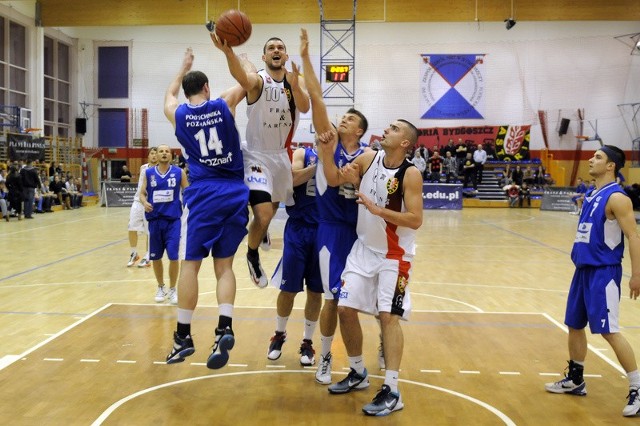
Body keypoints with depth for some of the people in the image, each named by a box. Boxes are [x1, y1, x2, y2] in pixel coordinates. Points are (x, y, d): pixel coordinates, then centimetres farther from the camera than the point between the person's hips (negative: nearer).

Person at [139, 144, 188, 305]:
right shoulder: (148, 173, 4)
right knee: (155, 257, 9)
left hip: (173, 219, -2)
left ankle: (172, 289, 11)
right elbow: (142, 193, 6)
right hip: (154, 219, 2)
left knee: (173, 256, -7)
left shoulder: (179, 172, 1)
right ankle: (160, 287, 30)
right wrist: (145, 203, -15)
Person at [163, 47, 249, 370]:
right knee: (224, 264, 8)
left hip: (202, 195, -1)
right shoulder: (223, 105, 4)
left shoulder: (177, 114, 7)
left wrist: (184, 67, 44)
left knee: (190, 263, 4)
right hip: (235, 194, 2)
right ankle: (225, 328, -8)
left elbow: (169, 95, 32)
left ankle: (183, 336, 6)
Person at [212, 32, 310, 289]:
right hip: (258, 155, -5)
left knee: (274, 206, 26)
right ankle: (252, 255, 11)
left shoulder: (296, 81, 0)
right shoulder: (257, 80, -13)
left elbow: (304, 108, -20)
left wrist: (294, 85, -40)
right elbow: (241, 77, -38)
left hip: (282, 155, 5)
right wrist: (228, 52, -59)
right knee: (264, 215, -18)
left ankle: (261, 230, 61)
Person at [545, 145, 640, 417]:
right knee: (574, 325, 14)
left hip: (604, 272, -9)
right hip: (583, 269, 9)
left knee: (609, 331, -8)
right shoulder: (591, 195, 11)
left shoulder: (616, 198, -15)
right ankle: (575, 381, 28)